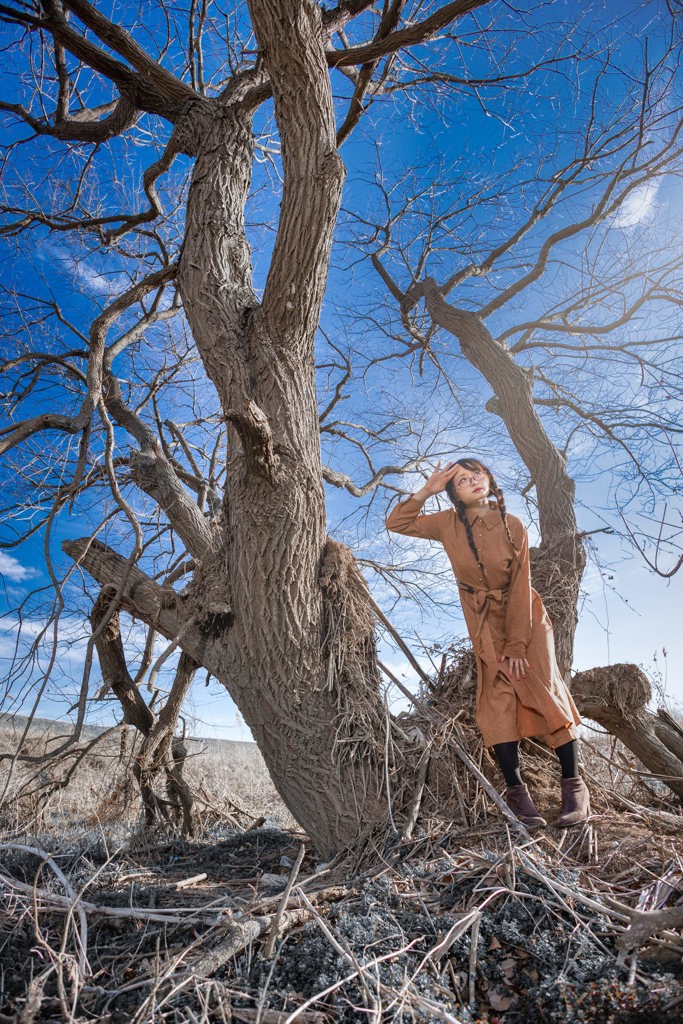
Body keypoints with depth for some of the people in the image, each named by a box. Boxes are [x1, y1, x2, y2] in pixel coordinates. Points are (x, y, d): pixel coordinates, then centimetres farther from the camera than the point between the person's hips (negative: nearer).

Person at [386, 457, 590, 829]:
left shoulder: (512, 525, -12)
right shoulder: (448, 525, -6)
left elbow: (520, 587, -12)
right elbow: (396, 523, -2)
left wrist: (517, 645, -15)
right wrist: (427, 490, -14)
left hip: (526, 617, -1)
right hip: (486, 624, 1)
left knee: (544, 690, -8)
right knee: (497, 695, -9)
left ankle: (573, 784, 4)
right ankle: (516, 791, -2)